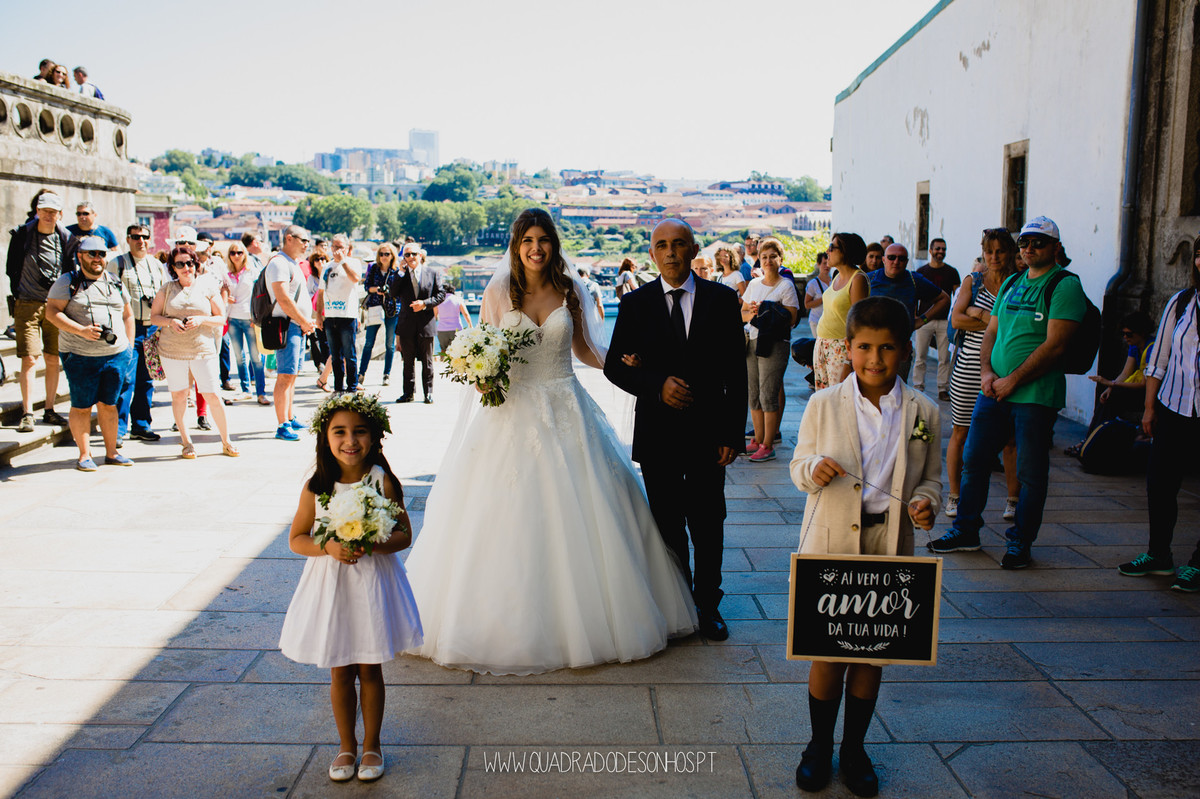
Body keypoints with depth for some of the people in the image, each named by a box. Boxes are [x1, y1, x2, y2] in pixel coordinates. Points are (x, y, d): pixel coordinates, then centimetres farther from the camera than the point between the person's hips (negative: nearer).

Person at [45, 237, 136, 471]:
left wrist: (129, 345, 12)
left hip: (116, 355, 3)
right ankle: (84, 455, 10)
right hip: (80, 357, -3)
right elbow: (52, 312, -8)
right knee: (82, 406, 1)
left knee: (108, 405, 9)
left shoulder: (115, 283, 14)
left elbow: (128, 315, 21)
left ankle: (111, 452, 17)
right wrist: (81, 330, -19)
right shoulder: (67, 282, 1)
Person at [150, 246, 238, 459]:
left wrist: (201, 319, -13)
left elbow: (221, 319, 5)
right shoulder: (166, 289, 7)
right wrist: (170, 321, -11)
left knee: (212, 396, -5)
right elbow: (154, 316, 9)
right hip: (172, 351, 1)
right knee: (178, 395, 4)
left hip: (203, 350, -1)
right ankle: (185, 442, 17)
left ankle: (226, 441, 9)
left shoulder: (208, 287, 5)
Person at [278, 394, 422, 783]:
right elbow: (296, 539, 1)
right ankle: (346, 745, 32)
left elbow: (404, 534, -6)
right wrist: (328, 547, -18)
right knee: (340, 673, 13)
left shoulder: (382, 481, -10)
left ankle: (372, 744, 30)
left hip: (373, 583, -1)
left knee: (370, 670, 11)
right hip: (330, 584, 1)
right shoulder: (316, 487, -7)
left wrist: (373, 544, -25)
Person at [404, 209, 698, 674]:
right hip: (512, 413, -1)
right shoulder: (498, 293, 1)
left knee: (575, 516, 4)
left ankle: (581, 618, 19)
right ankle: (508, 624, 15)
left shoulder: (570, 291, 5)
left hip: (565, 413, 2)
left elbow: (584, 348, 11)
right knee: (505, 521, 1)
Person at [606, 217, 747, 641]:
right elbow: (614, 366, 0)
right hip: (657, 434, 0)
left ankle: (708, 603, 28)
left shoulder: (722, 299, 0)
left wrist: (733, 434, -5)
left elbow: (735, 372, 0)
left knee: (708, 526, 10)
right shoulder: (635, 303, 1)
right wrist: (658, 385, -17)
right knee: (668, 526, 11)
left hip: (708, 432, 0)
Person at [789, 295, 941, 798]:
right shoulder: (823, 405, -5)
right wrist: (813, 470, -20)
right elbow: (799, 465, 3)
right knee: (826, 652, 6)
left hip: (889, 548, 2)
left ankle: (854, 748, 34)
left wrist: (926, 501, -12)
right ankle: (819, 745, 29)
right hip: (830, 547, -1)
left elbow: (931, 476, 9)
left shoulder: (923, 412, 0)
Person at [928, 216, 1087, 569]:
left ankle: (1020, 543, 16)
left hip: (1035, 395, -6)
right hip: (995, 390, 7)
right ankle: (965, 531, 24)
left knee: (1031, 473, 3)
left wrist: (1012, 380, -16)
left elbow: (1054, 345, -15)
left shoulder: (1065, 286, -7)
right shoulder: (1012, 283, 15)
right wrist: (986, 371, -1)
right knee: (973, 460, 10)